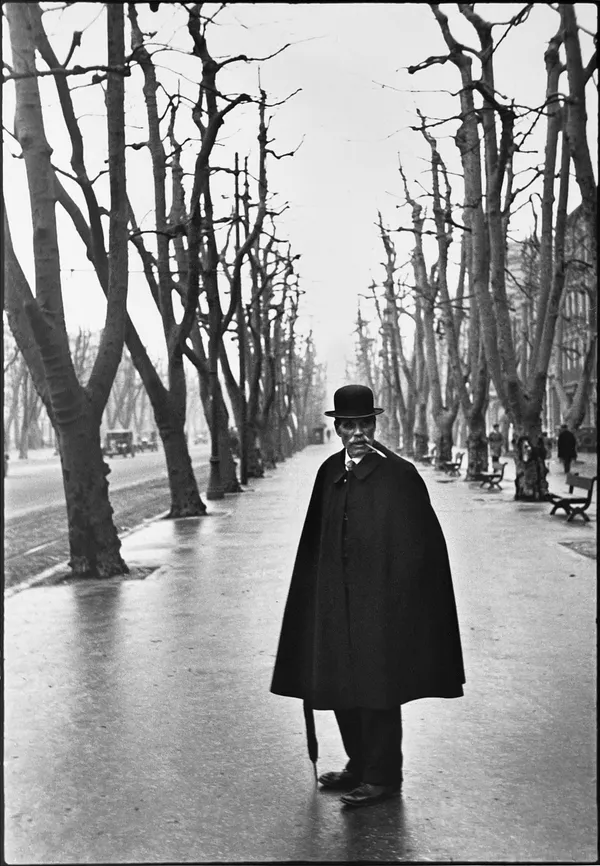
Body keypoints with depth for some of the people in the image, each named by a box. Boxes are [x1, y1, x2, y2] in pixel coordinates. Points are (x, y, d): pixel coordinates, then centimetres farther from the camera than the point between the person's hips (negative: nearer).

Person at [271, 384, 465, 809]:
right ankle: (359, 764, 33)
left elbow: (417, 544, -11)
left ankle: (383, 776, 20)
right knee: (340, 685, 14)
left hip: (381, 601, -6)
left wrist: (396, 600, -12)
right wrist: (322, 593, 8)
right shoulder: (330, 472, 6)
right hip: (336, 602, 6)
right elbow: (316, 540, 12)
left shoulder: (399, 475, -11)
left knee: (377, 686, 3)